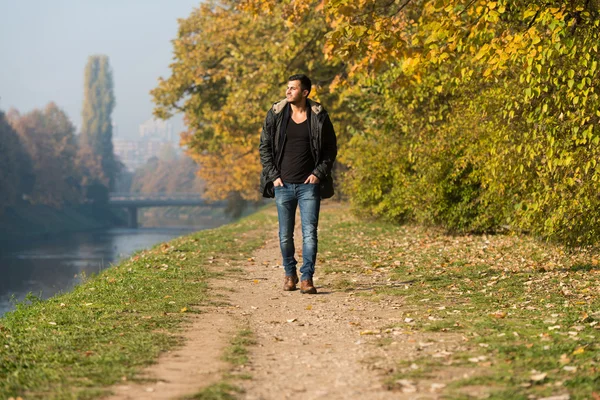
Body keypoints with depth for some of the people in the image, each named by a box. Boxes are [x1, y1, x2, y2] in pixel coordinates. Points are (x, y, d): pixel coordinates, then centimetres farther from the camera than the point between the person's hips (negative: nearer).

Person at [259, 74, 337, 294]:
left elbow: (331, 148, 6)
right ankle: (290, 274, 24)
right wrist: (273, 175, -1)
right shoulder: (275, 114, 1)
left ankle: (307, 278, -2)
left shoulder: (319, 116, -1)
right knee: (285, 235, 8)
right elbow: (264, 147, 7)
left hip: (309, 185, -1)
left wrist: (319, 173, -5)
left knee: (309, 233, -7)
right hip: (283, 185, 2)